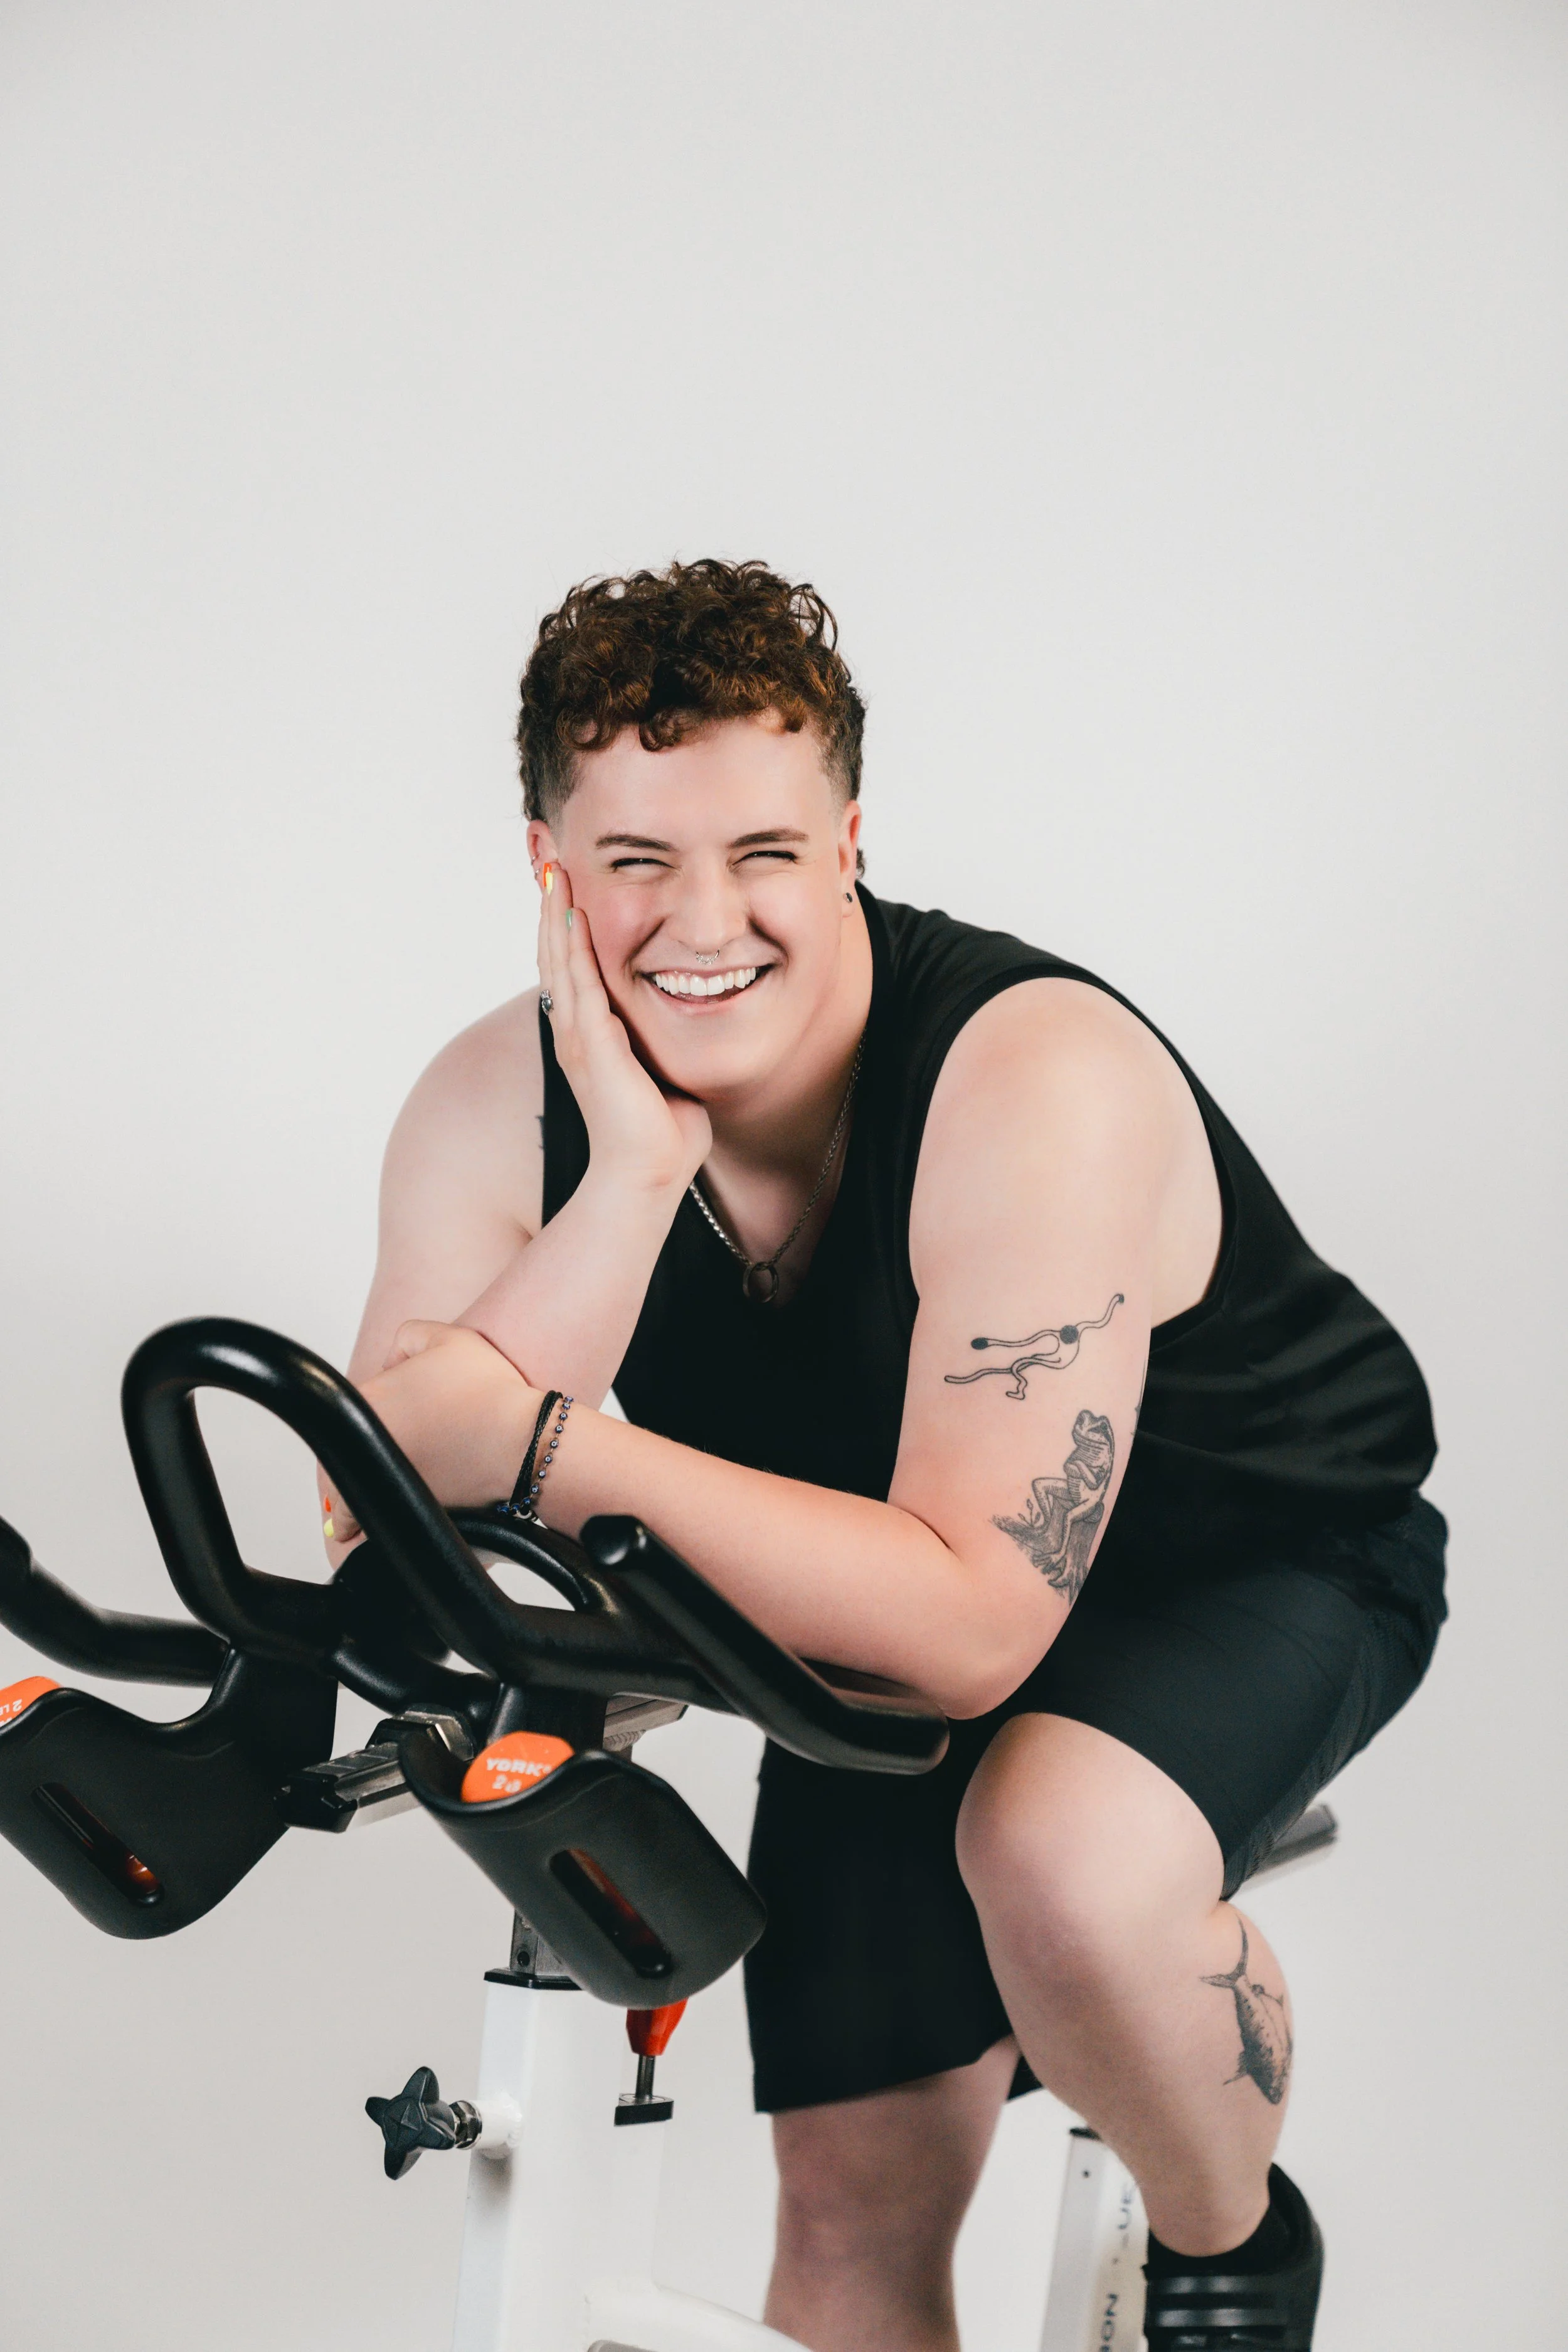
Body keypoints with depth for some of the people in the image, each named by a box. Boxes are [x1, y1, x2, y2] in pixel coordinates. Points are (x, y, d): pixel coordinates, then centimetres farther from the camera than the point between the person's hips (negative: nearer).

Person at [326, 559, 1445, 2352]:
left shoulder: (1040, 1083, -33)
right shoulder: (500, 1108, -16)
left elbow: (977, 1621, -37)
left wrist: (554, 1453, -45)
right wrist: (634, 1173, -35)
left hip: (1260, 1558, -5)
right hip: (896, 1616, 5)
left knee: (1063, 1860, -35)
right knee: (856, 2204, -1)